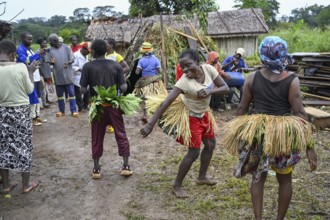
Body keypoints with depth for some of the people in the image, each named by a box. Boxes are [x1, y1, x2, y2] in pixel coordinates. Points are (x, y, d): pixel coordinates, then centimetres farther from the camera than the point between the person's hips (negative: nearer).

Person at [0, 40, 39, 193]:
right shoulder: (20, 67, -14)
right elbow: (30, 89, -2)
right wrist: (31, 71, 8)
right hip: (21, 111, -2)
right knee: (23, 146, 9)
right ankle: (26, 185, 18)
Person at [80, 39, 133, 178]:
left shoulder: (88, 67, -8)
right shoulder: (116, 65, -4)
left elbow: (83, 90, -9)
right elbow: (124, 88, -8)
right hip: (113, 105, 1)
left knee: (97, 138, 11)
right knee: (121, 135, 10)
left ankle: (96, 169, 17)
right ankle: (126, 166, 13)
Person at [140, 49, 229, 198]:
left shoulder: (208, 69, -18)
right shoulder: (184, 81, -32)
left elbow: (225, 88, -12)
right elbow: (166, 103, -36)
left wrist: (210, 91, -32)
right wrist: (150, 124, -41)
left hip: (204, 114, 7)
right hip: (191, 117, -7)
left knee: (211, 144, 17)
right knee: (194, 153, -4)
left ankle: (202, 177, 37)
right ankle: (177, 185, 13)